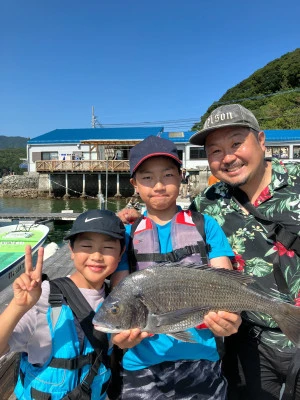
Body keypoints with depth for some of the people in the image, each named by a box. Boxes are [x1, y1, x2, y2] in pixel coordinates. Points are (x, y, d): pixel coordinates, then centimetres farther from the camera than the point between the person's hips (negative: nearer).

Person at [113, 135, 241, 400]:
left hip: (201, 361, 0)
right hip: (142, 365, 1)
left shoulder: (206, 225, -1)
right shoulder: (127, 234, 1)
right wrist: (123, 334, -22)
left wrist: (228, 318, -28)